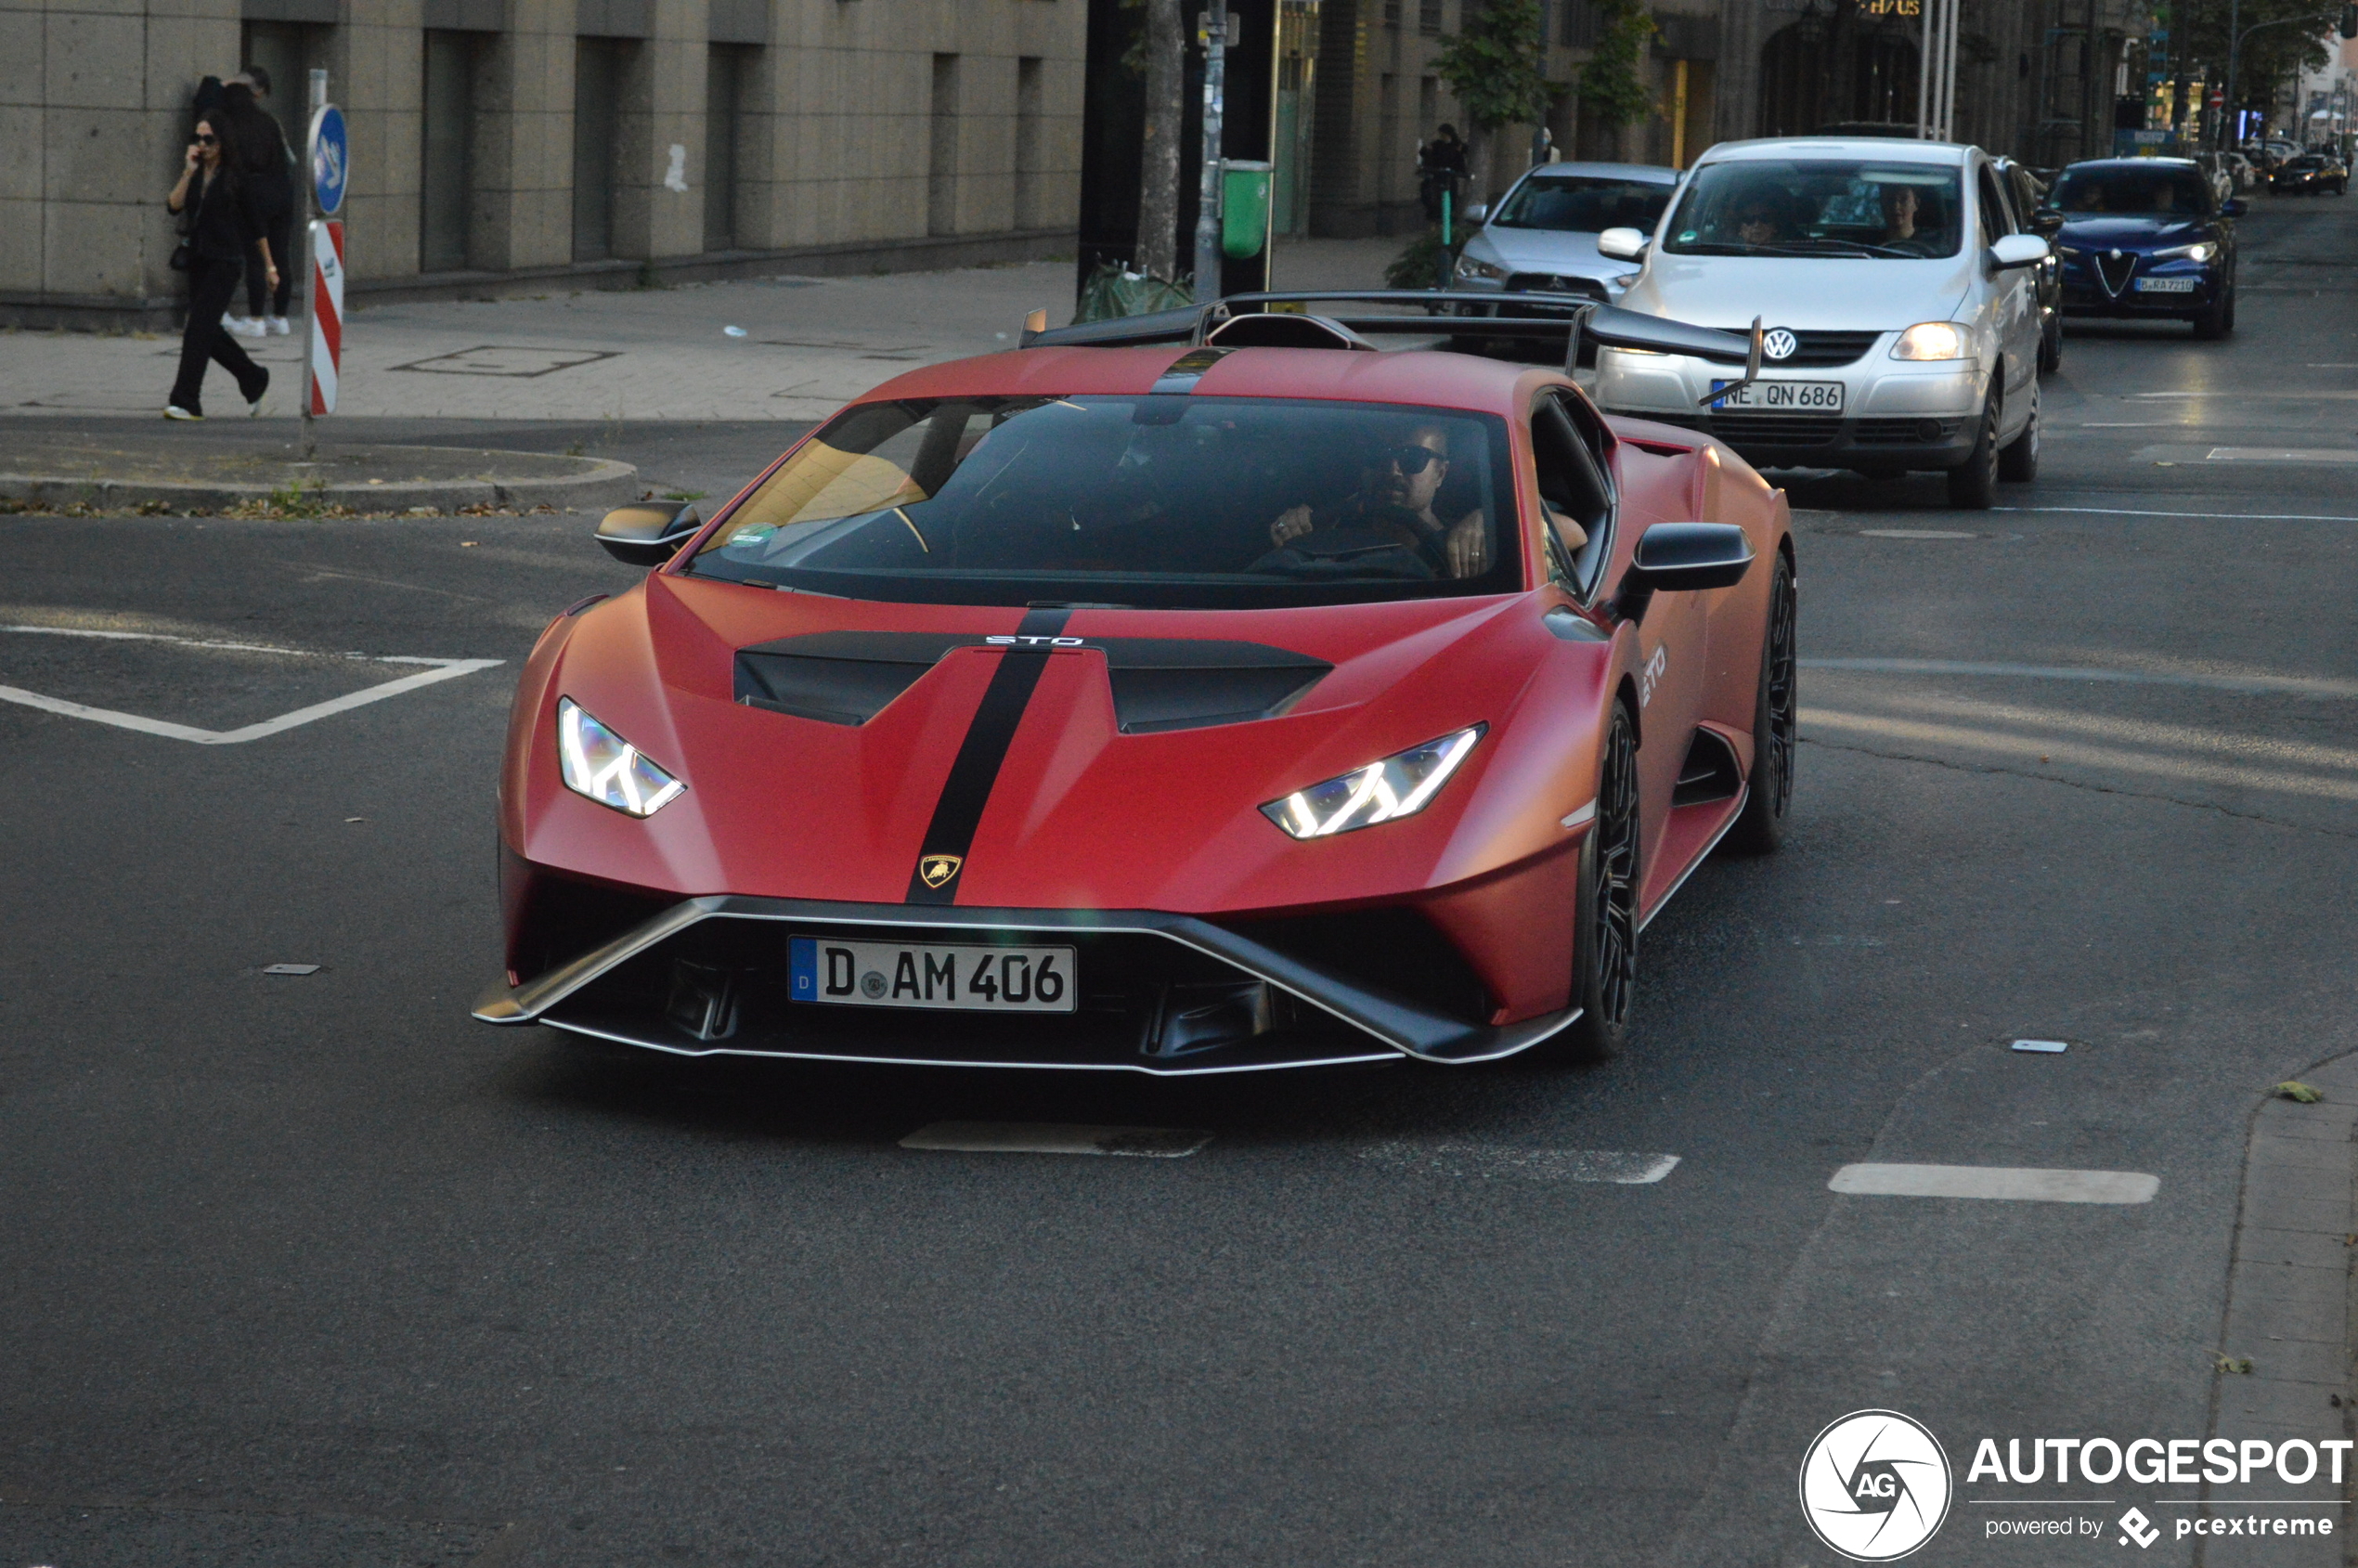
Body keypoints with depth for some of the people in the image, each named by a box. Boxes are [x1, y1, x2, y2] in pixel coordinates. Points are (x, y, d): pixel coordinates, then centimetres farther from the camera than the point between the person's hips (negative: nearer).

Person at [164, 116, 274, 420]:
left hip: (226, 261, -6)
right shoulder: (193, 172, 7)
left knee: (199, 327, -14)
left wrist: (269, 263, 5)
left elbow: (255, 222, 2)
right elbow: (174, 205, -8)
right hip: (198, 260, 6)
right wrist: (189, 172, -17)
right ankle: (255, 380, 32)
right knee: (208, 331, 12)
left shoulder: (235, 176, -5)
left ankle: (186, 401, -14)